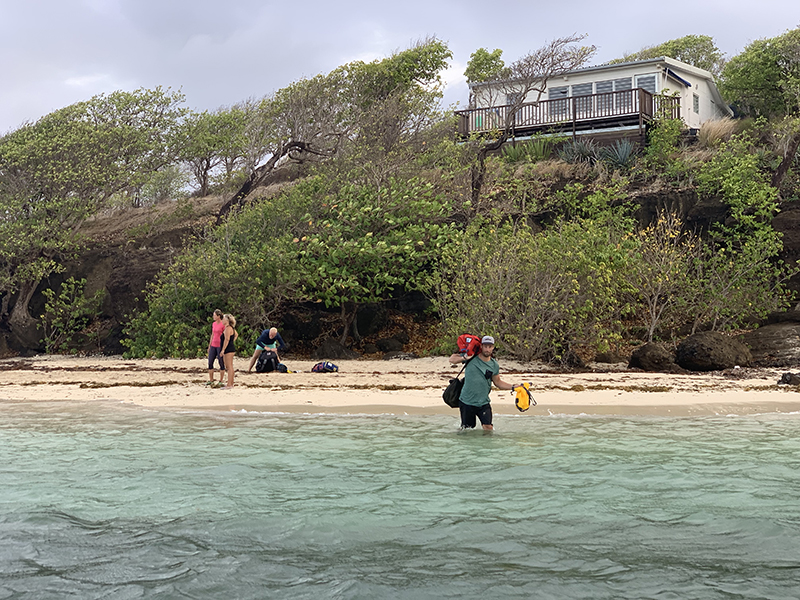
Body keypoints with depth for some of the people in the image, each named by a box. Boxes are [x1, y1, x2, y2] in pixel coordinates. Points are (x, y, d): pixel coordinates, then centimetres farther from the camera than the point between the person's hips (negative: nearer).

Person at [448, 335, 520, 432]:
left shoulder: (494, 365, 3)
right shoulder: (471, 358, -6)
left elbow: (498, 382, 14)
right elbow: (452, 359, -1)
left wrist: (513, 387, 4)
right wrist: (464, 358, -18)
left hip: (483, 403, 2)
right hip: (466, 402, -2)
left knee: (488, 428, -7)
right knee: (467, 429, 7)